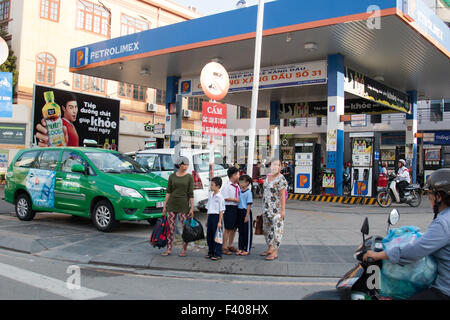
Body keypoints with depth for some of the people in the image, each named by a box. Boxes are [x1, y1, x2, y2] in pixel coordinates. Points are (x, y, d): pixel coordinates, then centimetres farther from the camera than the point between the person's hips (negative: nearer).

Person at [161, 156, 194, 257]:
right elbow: (168, 192, 7)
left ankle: (184, 250, 11)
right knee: (170, 228, 5)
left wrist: (192, 207, -8)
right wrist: (165, 205, 3)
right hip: (172, 205, 2)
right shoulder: (172, 176, 5)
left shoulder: (189, 177, -1)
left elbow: (191, 194, -3)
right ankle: (169, 249, 13)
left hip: (184, 205, -2)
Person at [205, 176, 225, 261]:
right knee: (209, 236, 11)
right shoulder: (211, 195, 12)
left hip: (216, 216, -8)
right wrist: (207, 220, 17)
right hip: (210, 216, 8)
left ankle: (218, 254, 5)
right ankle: (211, 252, 23)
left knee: (216, 236, -3)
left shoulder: (220, 197, -11)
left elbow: (221, 210, -12)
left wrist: (219, 222, -15)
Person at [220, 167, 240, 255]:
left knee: (234, 228, 14)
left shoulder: (237, 186, 13)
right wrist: (235, 199, -13)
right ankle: (224, 247, 6)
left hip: (236, 208, 8)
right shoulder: (226, 186, -11)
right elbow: (224, 198, -16)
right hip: (229, 208, -8)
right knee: (228, 229, -2)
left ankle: (230, 245, 27)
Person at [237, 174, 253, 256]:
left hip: (246, 212, -7)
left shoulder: (248, 192, -12)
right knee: (241, 231, 12)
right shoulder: (240, 191, 9)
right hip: (239, 212, 7)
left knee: (247, 232, 2)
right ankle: (241, 248, 20)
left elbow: (249, 205, -13)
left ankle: (247, 250, 9)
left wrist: (247, 216, -16)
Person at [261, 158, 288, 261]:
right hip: (266, 208, 8)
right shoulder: (268, 176, 11)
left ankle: (275, 252, 4)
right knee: (266, 228, 15)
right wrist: (264, 207, 18)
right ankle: (270, 248, 29)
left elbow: (282, 195, -16)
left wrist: (282, 210, -19)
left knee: (276, 229, -3)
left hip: (276, 209, -8)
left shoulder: (281, 179, -13)